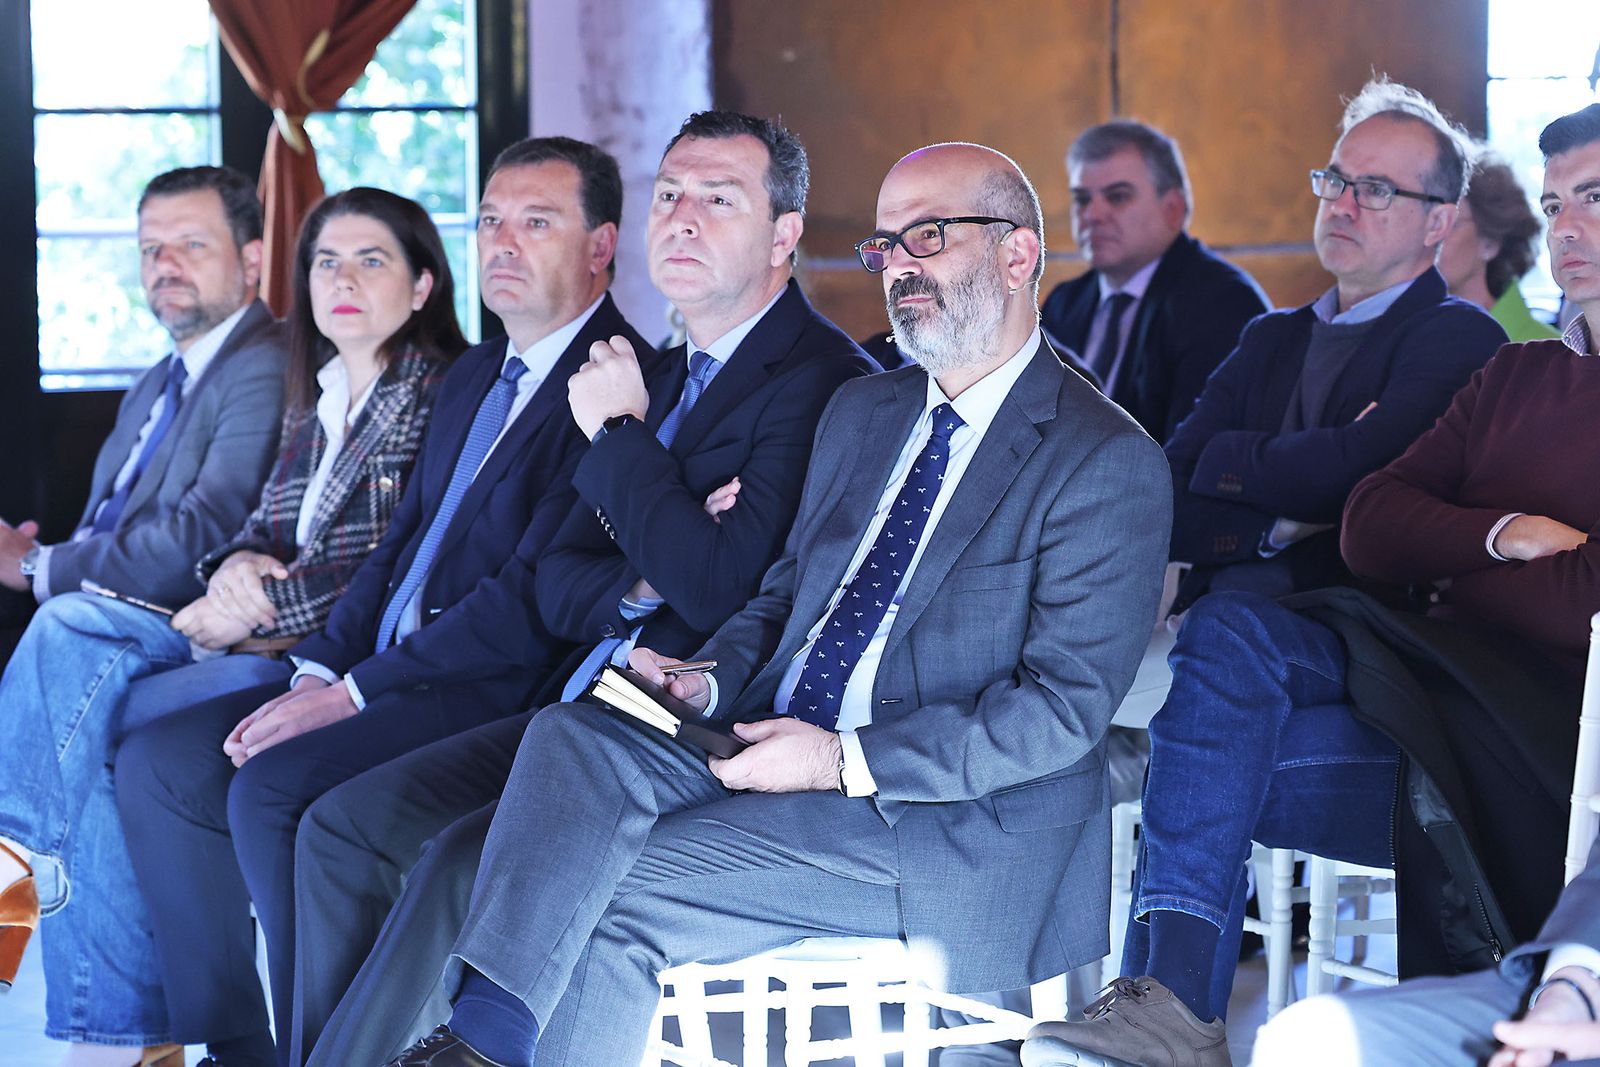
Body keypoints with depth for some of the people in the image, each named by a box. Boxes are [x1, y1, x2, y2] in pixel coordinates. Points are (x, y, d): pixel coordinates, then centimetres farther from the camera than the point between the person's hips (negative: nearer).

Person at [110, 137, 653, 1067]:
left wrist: (356, 690, -17)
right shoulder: (473, 377, 20)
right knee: (159, 762, 1)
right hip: (392, 669, 10)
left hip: (499, 689, -10)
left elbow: (535, 598, -19)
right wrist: (319, 670, 2)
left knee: (273, 787, -27)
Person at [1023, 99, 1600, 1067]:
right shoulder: (1516, 376, 23)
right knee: (1233, 631, -22)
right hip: (1441, 681, 6)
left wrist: (1454, 567, -5)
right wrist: (1501, 535, -4)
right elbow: (1370, 526, 12)